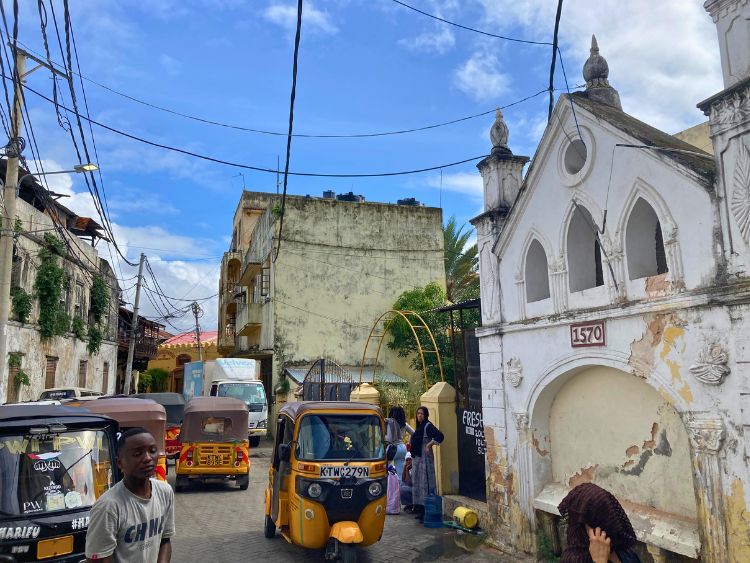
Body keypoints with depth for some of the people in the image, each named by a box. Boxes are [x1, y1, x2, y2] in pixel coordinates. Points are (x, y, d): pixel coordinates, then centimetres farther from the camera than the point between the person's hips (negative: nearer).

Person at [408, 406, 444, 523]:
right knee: (417, 482, 12)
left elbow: (440, 436, -24)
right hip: (416, 458, 9)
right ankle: (419, 509, 19)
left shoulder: (428, 426, -12)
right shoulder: (419, 427, 14)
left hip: (425, 458, -9)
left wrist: (429, 444, -19)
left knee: (425, 482, -8)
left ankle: (426, 511, -6)